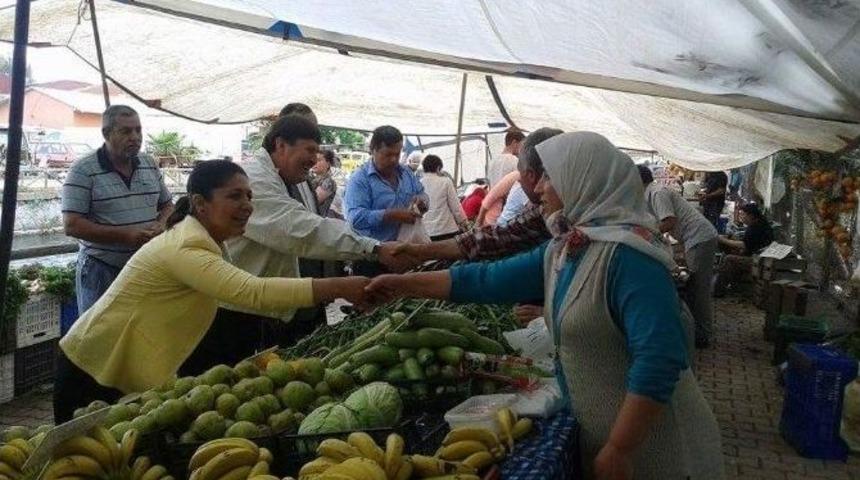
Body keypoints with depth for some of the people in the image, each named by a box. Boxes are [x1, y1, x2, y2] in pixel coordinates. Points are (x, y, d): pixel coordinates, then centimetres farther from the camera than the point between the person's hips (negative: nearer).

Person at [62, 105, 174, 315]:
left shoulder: (150, 165, 8)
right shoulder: (83, 171, -8)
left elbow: (167, 205, 17)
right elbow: (71, 225, -13)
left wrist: (161, 225, -6)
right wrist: (125, 234, -21)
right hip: (101, 271, -4)